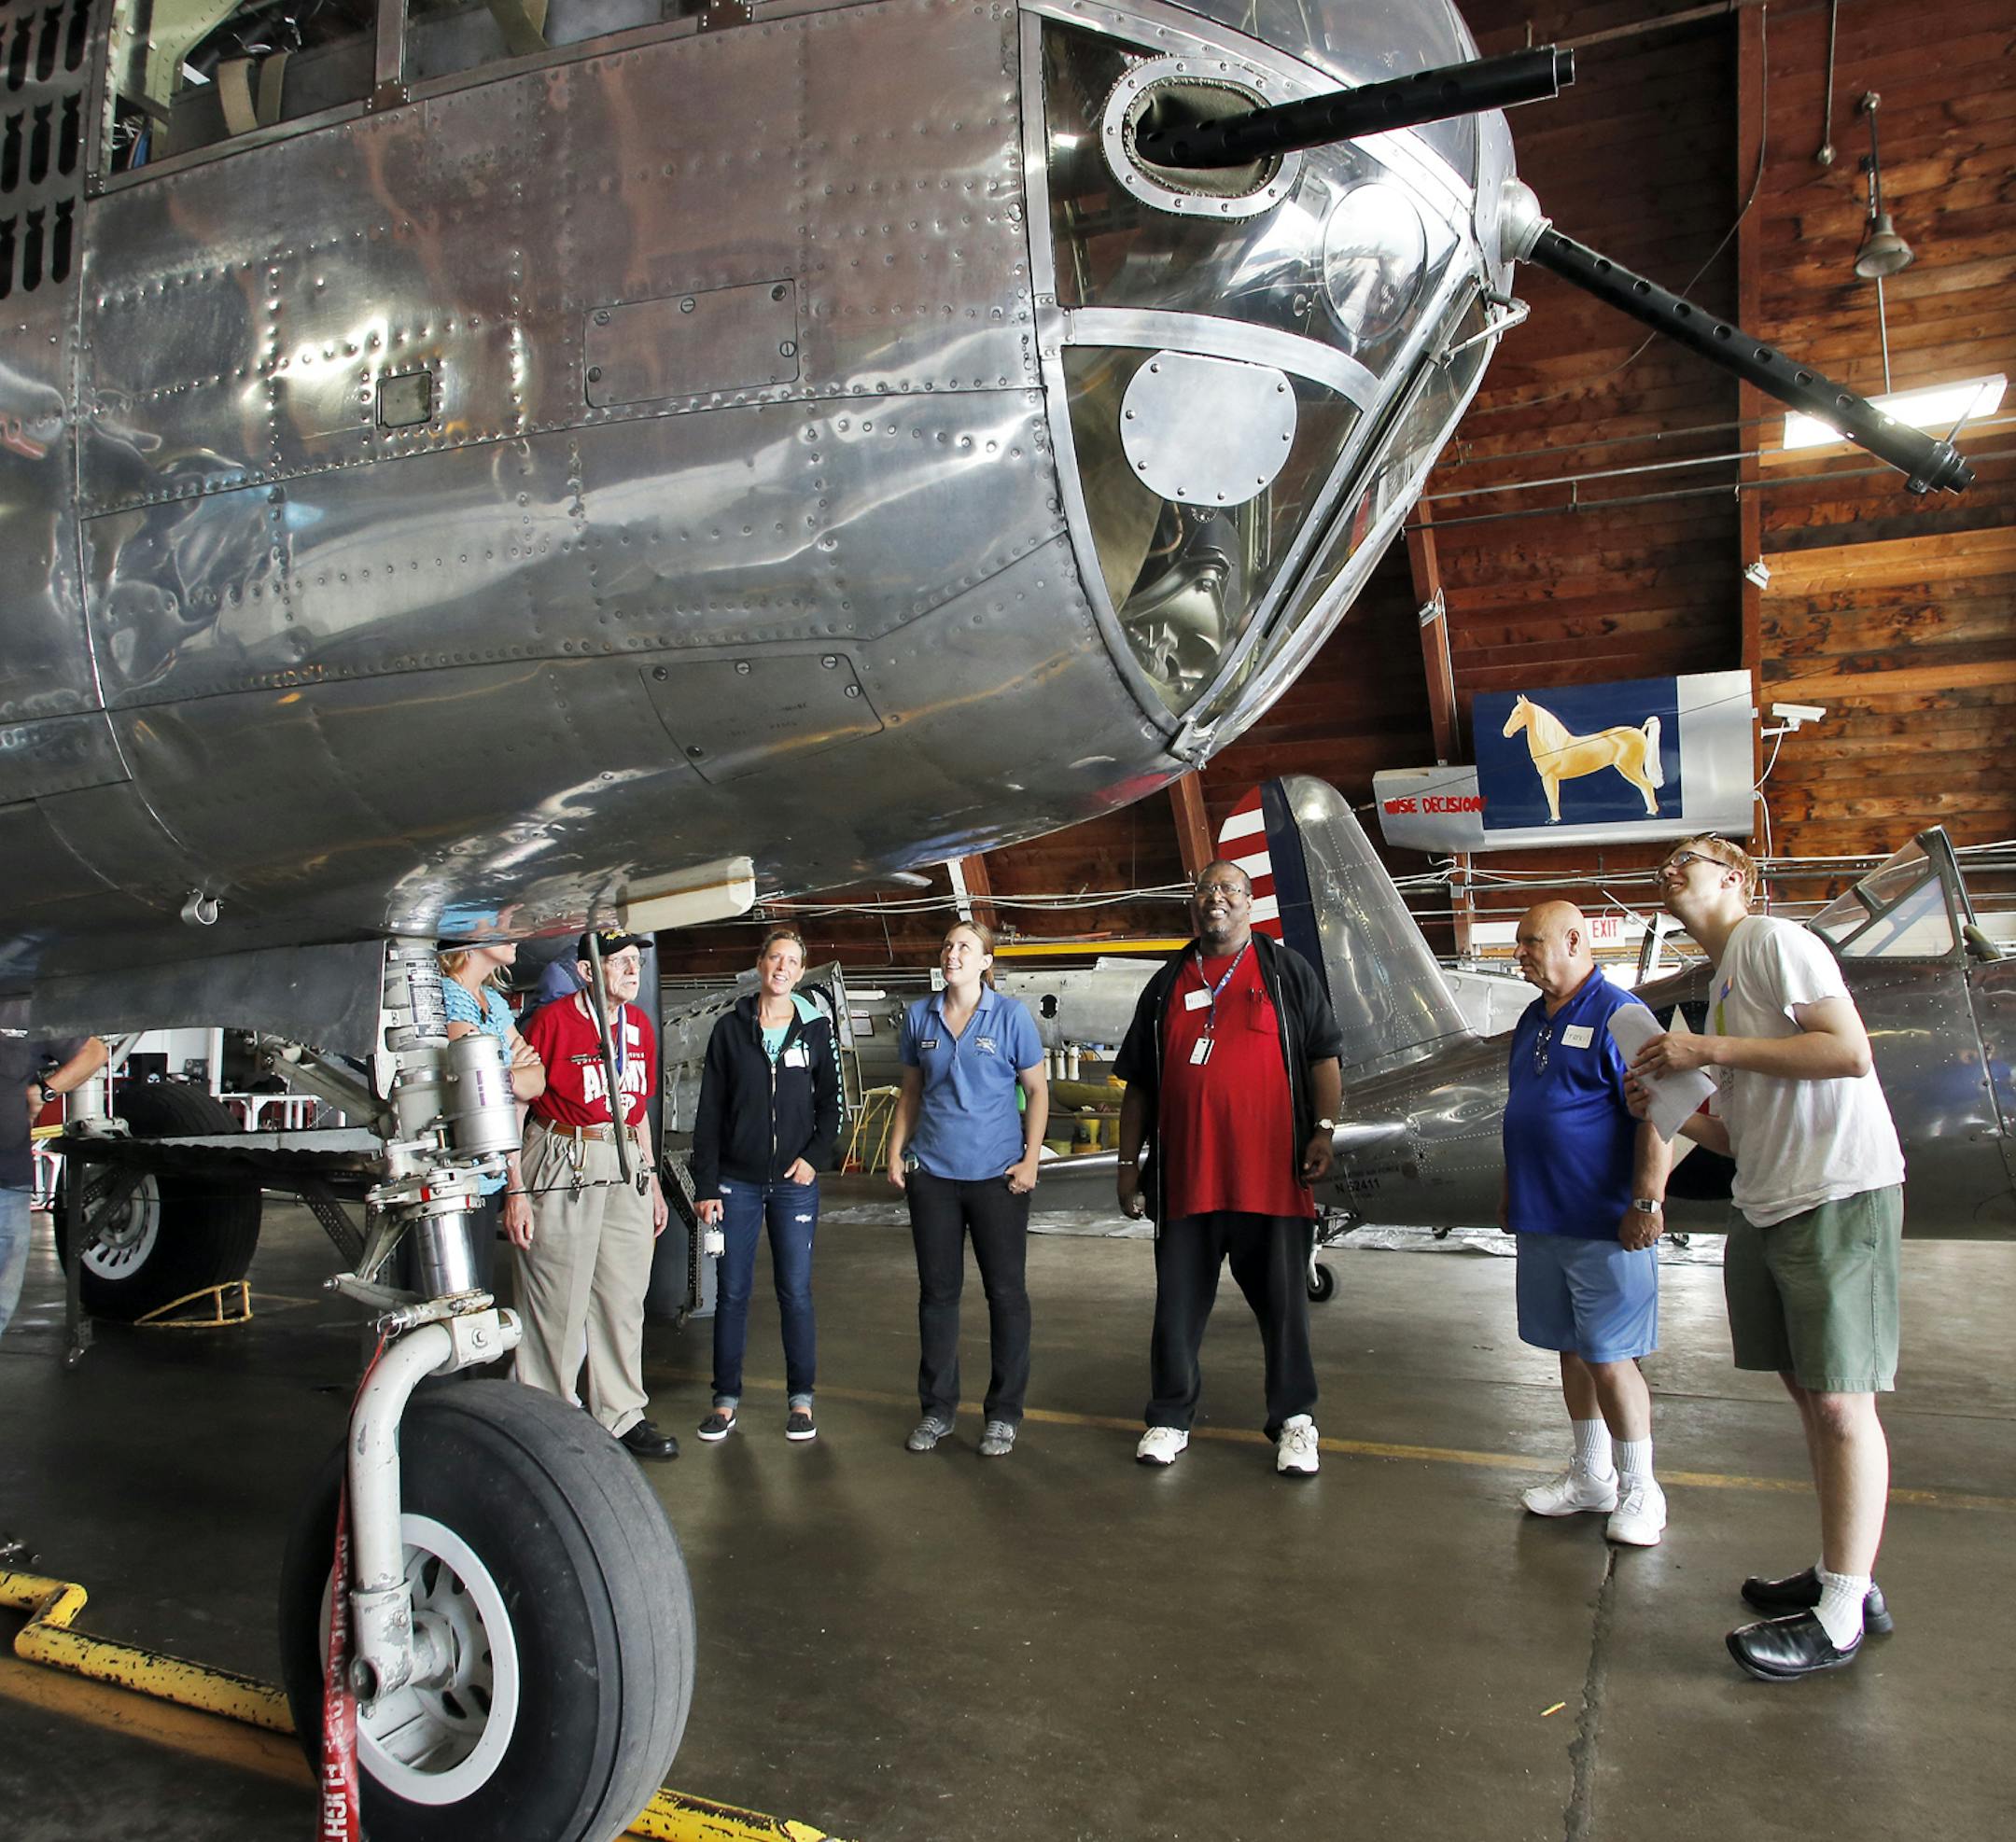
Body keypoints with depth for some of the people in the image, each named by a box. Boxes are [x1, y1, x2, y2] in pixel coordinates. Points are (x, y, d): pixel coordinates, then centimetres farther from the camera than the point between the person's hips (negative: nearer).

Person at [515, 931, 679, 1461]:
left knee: (623, 1298, 12)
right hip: (563, 1167, -6)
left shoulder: (639, 1025, 11)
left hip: (627, 1168, 6)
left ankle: (623, 1416, 23)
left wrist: (652, 1180, 20)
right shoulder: (551, 1021, -10)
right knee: (558, 1302, 0)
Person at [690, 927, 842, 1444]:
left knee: (795, 1291, 3)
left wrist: (814, 1157, -7)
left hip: (795, 1182, 0)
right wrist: (706, 1185, -2)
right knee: (732, 1291, 5)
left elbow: (832, 1104, 8)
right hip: (737, 1181, 0)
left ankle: (801, 1398, 16)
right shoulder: (730, 1029, 3)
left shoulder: (816, 1029, 4)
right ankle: (726, 1399, 17)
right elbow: (709, 1112, 2)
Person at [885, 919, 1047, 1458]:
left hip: (997, 1173, -3)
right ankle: (937, 1408, 23)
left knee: (1006, 1291, 4)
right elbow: (911, 1091, 14)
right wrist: (896, 1152, 6)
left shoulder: (1011, 1015, -4)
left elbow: (1038, 1090, -1)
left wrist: (1031, 1159, -9)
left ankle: (1003, 1414, 17)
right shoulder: (920, 1016, 5)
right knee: (937, 1290, 10)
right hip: (932, 1172, 3)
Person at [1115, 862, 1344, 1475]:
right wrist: (1128, 1163, 10)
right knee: (1179, 1304, 9)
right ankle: (1170, 1418, 24)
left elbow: (1324, 1056, 4)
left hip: (1271, 1175, -2)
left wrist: (1324, 1131, -8)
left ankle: (1294, 1420, 24)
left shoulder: (1288, 971, 7)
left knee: (1284, 1303, 8)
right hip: (1184, 1176, 2)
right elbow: (1138, 1084, 14)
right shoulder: (1166, 986, 13)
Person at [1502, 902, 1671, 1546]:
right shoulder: (1532, 1020, 14)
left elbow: (1656, 1117, -17)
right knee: (1572, 1351, 15)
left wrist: (1647, 1203, -21)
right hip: (1542, 1221, 8)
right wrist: (1511, 1193, 22)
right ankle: (1590, 1475, 28)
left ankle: (1638, 1489, 14)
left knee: (1609, 1359, -2)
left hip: (1604, 1227, -8)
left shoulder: (1617, 1015, -12)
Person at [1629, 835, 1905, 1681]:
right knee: (1807, 1391, 14)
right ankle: (1843, 1579, 26)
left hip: (1838, 1195, -9)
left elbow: (1850, 1051, -19)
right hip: (1768, 1205, 9)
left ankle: (1837, 1622, 2)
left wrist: (1711, 1050, -16)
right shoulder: (1722, 981, 19)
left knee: (1840, 1399, -4)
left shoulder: (1774, 940, -6)